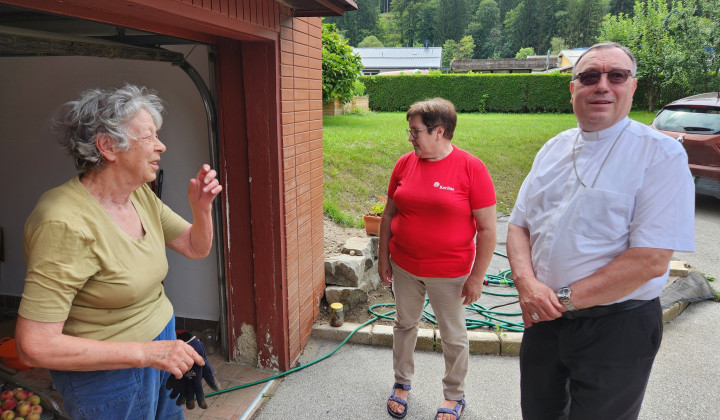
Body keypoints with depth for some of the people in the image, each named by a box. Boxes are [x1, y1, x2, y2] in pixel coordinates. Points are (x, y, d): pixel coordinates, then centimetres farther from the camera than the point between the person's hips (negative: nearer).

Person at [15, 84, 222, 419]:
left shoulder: (140, 196, -3)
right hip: (107, 374, -7)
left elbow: (196, 248, 7)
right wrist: (145, 353, -28)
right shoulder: (66, 223, -27)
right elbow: (35, 346, -27)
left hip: (162, 341, 7)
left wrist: (202, 208, -13)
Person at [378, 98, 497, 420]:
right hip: (404, 266, 4)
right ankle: (402, 382, 42)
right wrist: (383, 256, 7)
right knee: (405, 324, 19)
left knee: (453, 336, 13)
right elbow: (389, 213, 7)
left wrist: (476, 277, -11)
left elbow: (488, 228, -12)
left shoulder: (471, 168, -15)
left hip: (449, 272, -3)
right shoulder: (405, 163, -2)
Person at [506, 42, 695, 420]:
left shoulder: (660, 154, -11)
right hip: (543, 319, 5)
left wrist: (564, 298, -17)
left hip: (616, 330, -5)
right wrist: (527, 283, -13)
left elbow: (650, 260, -19)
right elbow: (518, 225, 6)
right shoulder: (553, 149, 7)